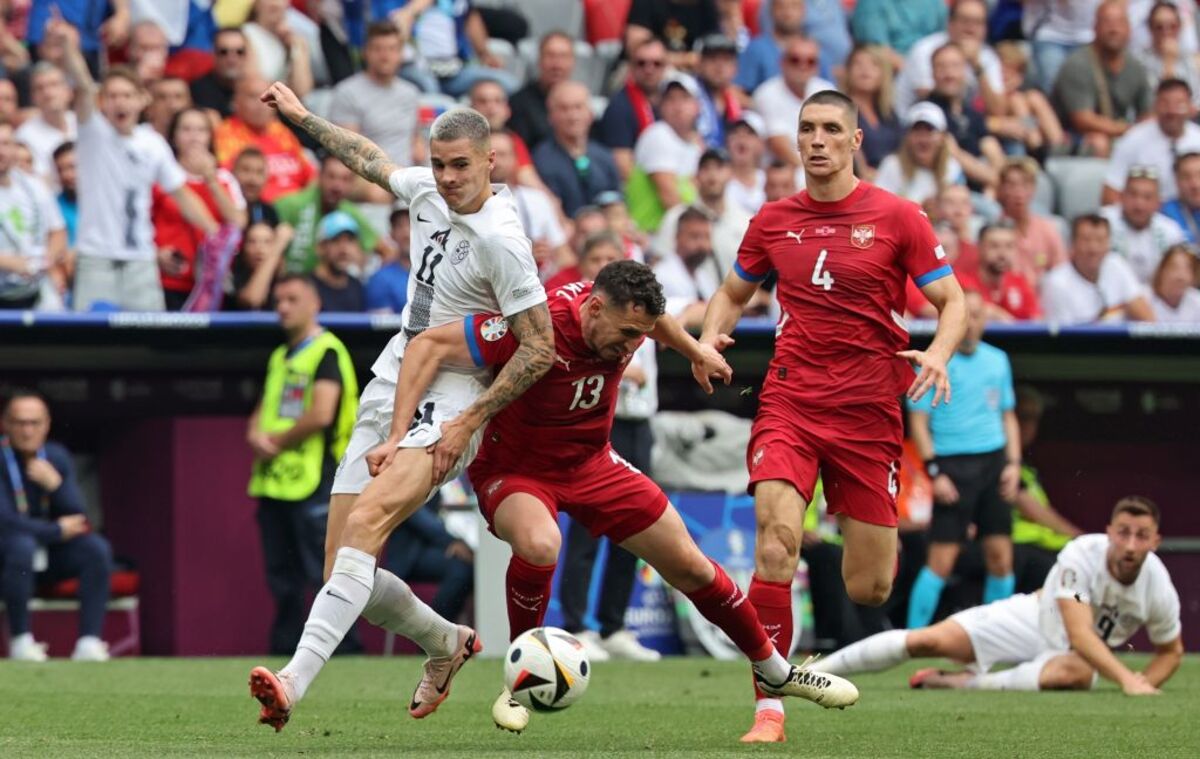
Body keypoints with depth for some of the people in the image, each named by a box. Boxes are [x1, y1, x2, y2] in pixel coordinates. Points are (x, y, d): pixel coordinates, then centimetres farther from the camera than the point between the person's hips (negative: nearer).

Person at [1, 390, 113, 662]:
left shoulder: (57, 456, 1)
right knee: (22, 545, -37)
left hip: (51, 553, 5)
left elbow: (77, 519, -3)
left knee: (97, 548, -17)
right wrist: (57, 531, -15)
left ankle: (89, 642, -23)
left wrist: (55, 484, -21)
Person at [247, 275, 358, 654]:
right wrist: (256, 435, 0)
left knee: (323, 571, -10)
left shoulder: (327, 352, -6)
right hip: (273, 481, 9)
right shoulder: (279, 356, 21)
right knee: (282, 576, 10)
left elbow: (321, 415, -17)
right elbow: (262, 411, 23)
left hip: (312, 481, -9)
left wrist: (278, 442, -7)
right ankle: (285, 648, 14)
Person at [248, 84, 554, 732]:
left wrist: (468, 422, -17)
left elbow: (540, 348, -14)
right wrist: (301, 117, 36)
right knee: (342, 569, 0)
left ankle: (295, 683, -44)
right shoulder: (425, 191, 7)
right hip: (391, 389, 8)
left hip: (449, 405, -8)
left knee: (366, 521, -31)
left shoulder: (500, 239, -15)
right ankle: (448, 644, 28)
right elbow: (370, 160, 30)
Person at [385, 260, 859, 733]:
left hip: (590, 462, 6)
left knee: (689, 566, 7)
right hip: (513, 471, -6)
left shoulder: (624, 313, -17)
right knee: (539, 544, -39)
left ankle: (775, 672, 31)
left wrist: (695, 350, 23)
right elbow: (428, 346, -33)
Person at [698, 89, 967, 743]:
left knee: (868, 590, 3)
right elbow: (733, 293, 22)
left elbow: (952, 302, 3)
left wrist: (938, 354, -18)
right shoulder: (773, 221, 7)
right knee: (775, 546, -23)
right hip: (789, 401, 1)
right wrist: (710, 337, 0)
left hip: (868, 411, -1)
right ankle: (768, 706, -16)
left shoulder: (897, 217, -1)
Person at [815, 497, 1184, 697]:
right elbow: (1080, 634, -36)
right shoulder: (1082, 555, -27)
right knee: (931, 641, -18)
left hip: (1077, 655, 1)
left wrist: (1142, 684, -19)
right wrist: (1126, 678, -47)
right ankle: (810, 672, -7)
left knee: (1076, 672, -39)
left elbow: (1171, 651, 2)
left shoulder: (1159, 588, -17)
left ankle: (963, 683, -23)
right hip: (1034, 618, -1)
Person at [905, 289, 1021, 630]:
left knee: (1000, 556, 2)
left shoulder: (997, 361, 13)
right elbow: (918, 421, -4)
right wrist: (934, 472, -11)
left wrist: (1013, 463, 6)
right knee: (942, 560, -8)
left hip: (993, 464, 5)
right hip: (953, 465, -5)